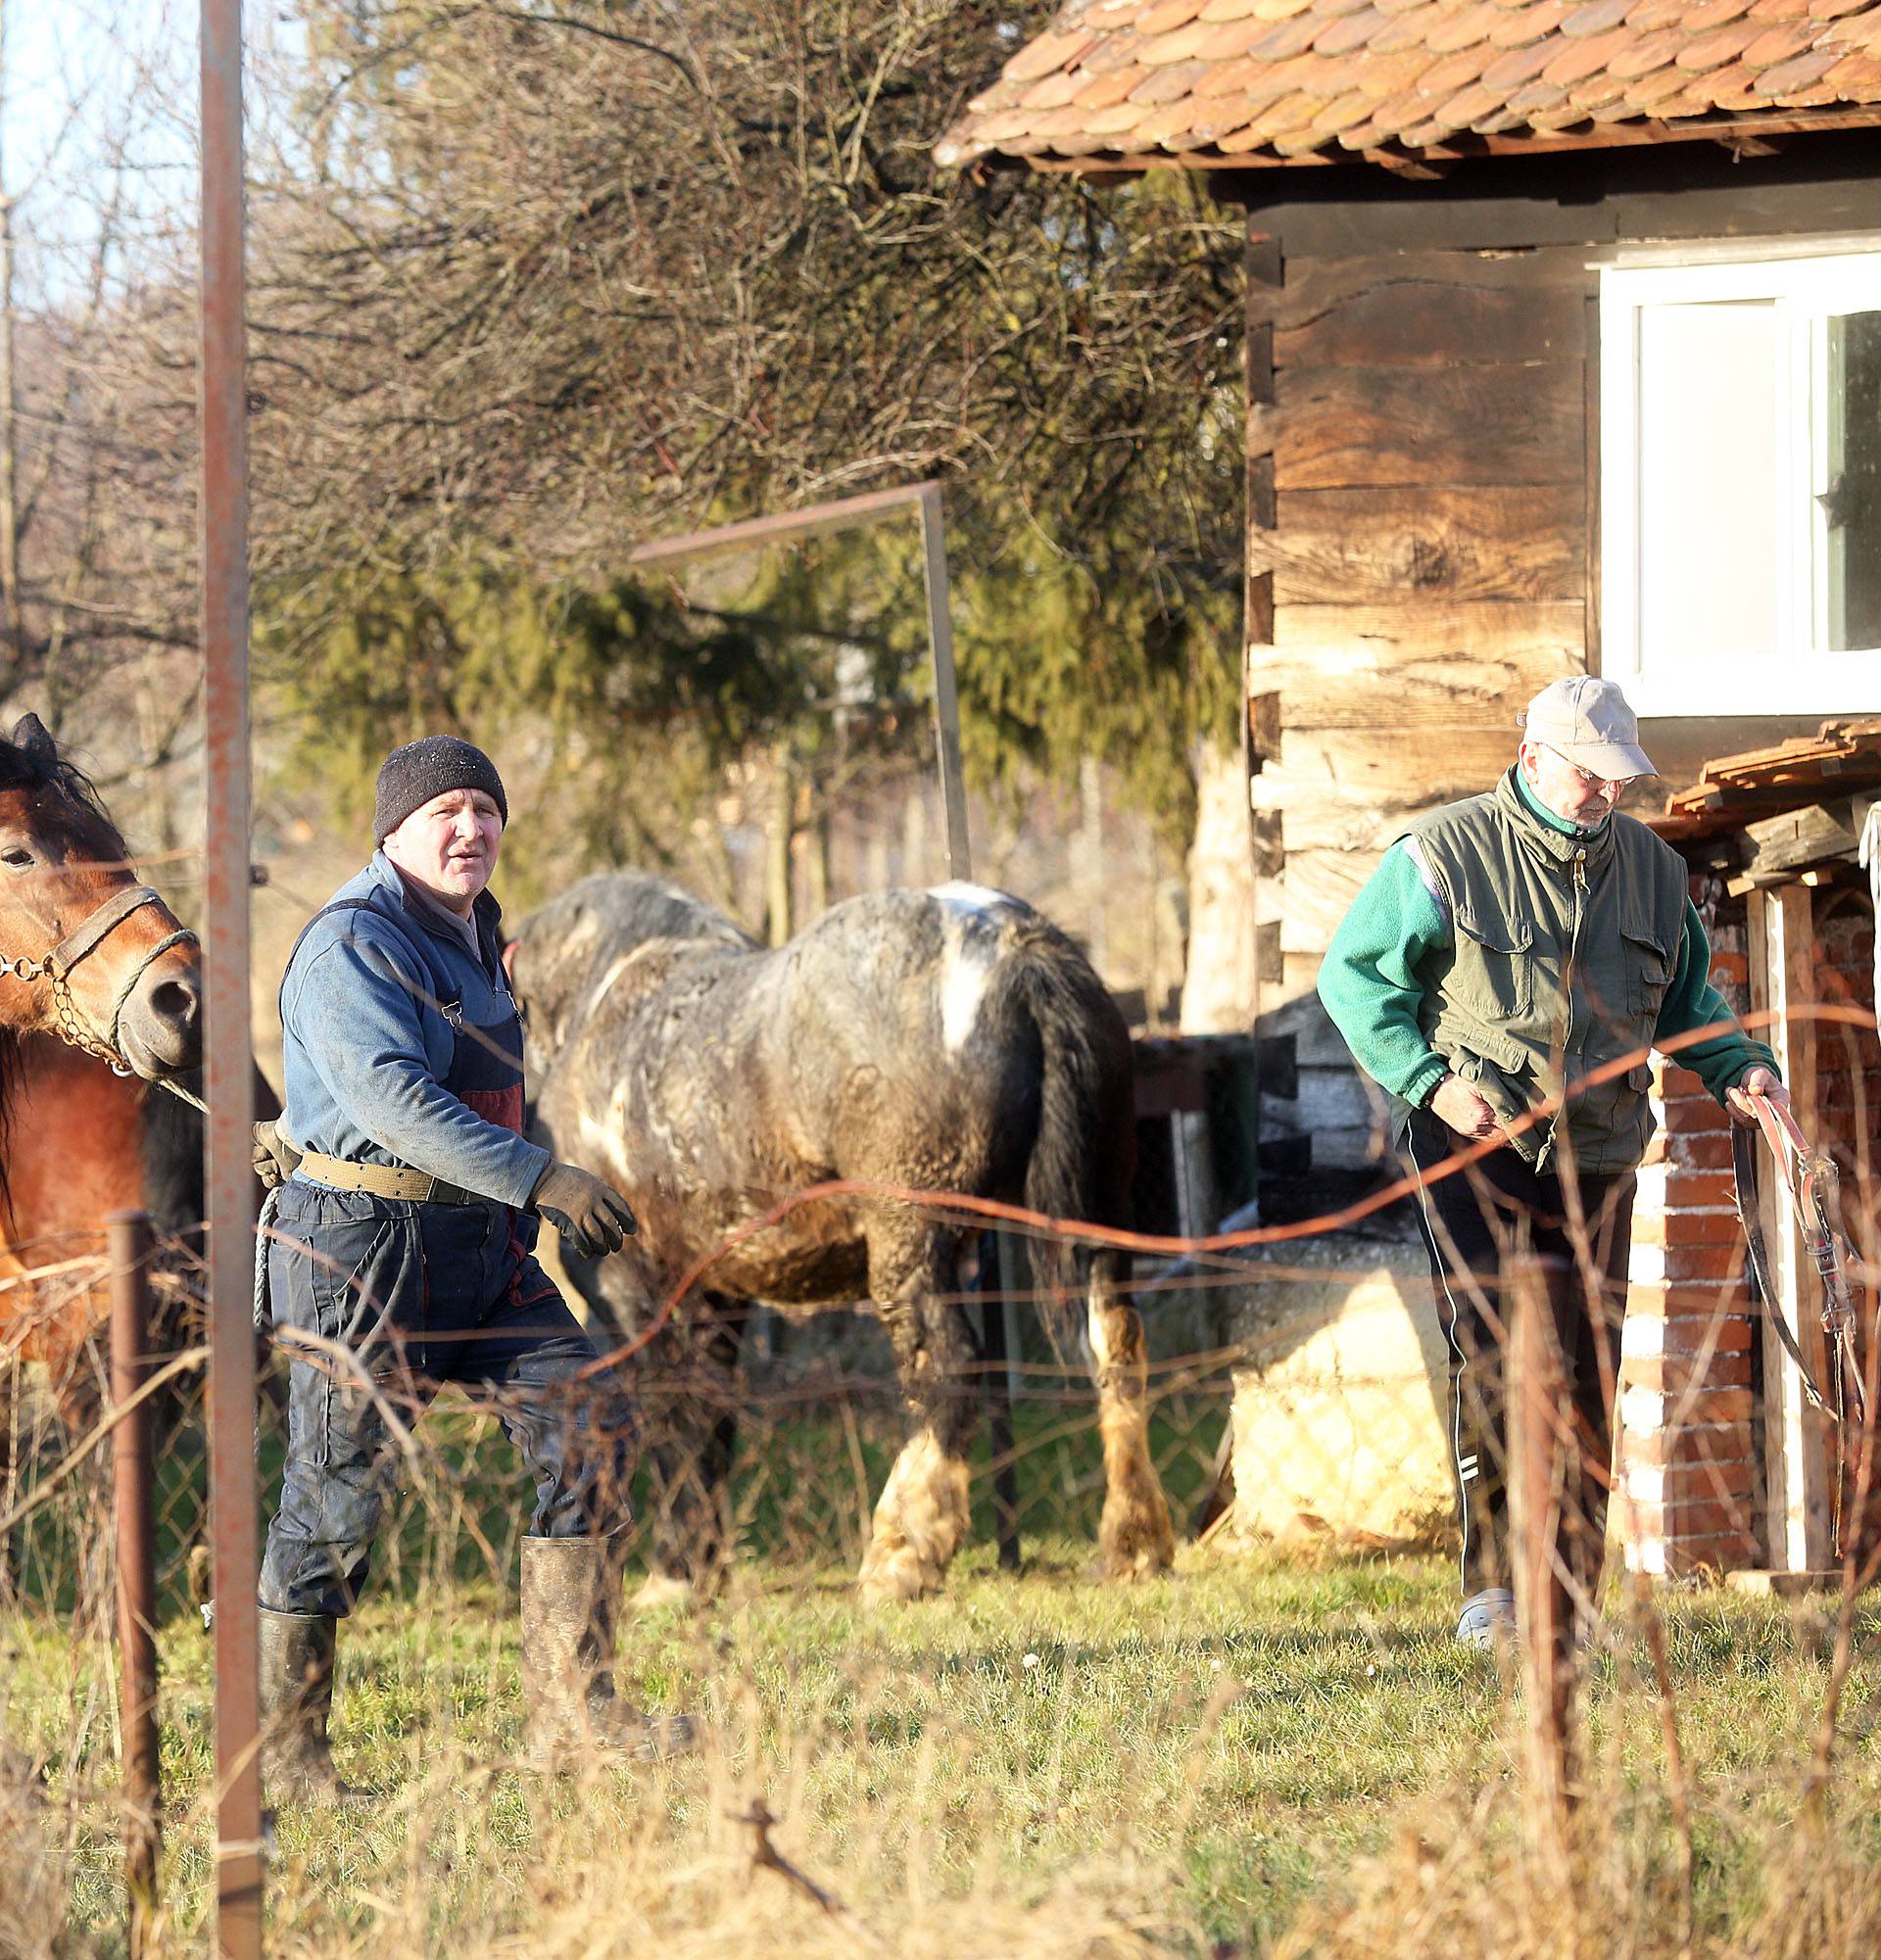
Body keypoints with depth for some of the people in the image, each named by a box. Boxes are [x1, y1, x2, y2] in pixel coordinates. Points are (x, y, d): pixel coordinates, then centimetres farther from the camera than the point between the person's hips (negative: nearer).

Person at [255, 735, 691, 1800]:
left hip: (479, 1248, 9)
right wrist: (542, 1178, -33)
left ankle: (569, 1707, -3)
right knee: (339, 1492, -3)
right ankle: (285, 1751, 9)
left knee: (590, 1422, -4)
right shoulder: (355, 943, -14)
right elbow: (394, 1098, -27)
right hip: (366, 1246, -9)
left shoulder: (474, 936, 15)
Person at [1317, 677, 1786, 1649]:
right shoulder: (1443, 855, -6)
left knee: (1587, 1376, 3)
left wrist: (1739, 1067, 2)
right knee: (1499, 1355, -18)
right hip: (1472, 1149, -5)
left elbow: (1688, 995, 22)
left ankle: (1567, 1604, 10)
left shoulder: (1652, 867, 9)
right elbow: (1353, 975, -2)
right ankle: (1492, 1589, -17)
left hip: (1594, 1159, 5)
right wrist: (1431, 1082, -13)